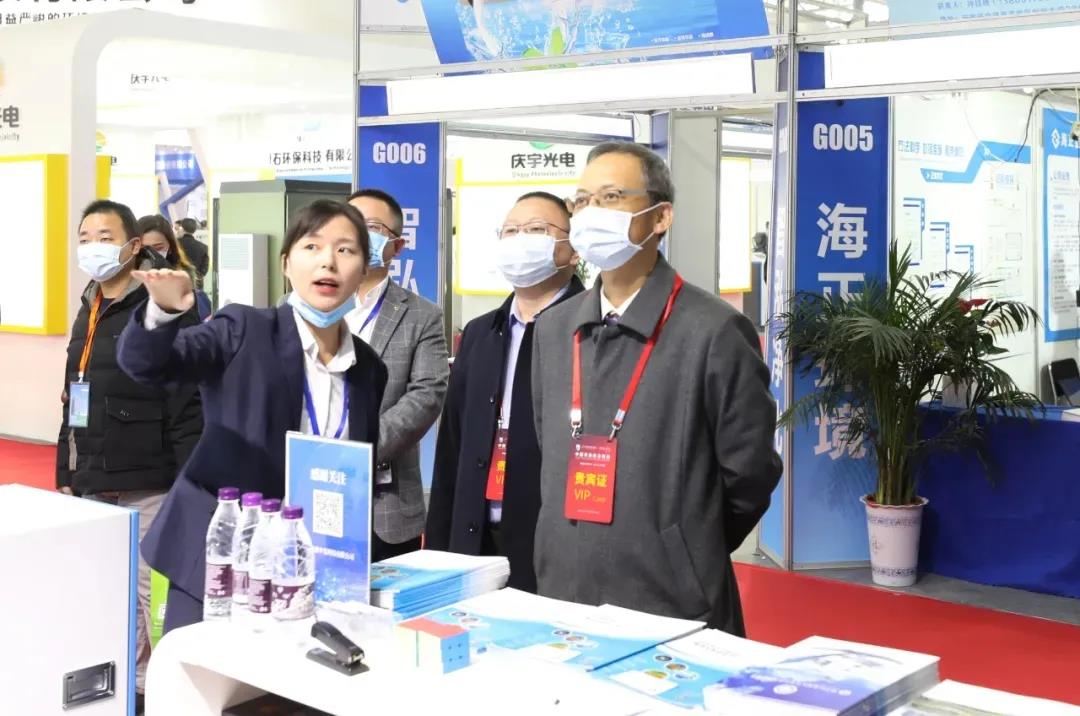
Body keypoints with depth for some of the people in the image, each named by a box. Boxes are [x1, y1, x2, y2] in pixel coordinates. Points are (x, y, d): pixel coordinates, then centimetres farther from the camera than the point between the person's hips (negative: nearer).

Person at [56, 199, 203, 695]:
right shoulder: (89, 311, 13)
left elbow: (188, 409, -15)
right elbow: (74, 403, 19)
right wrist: (66, 475, 17)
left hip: (146, 491, -7)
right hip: (93, 488, 7)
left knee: (150, 596, 0)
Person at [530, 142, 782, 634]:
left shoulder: (713, 331, -12)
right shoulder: (553, 329, 7)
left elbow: (749, 474, -6)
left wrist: (686, 555, 6)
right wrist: (582, 552, 13)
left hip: (675, 610, -5)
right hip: (562, 598, 5)